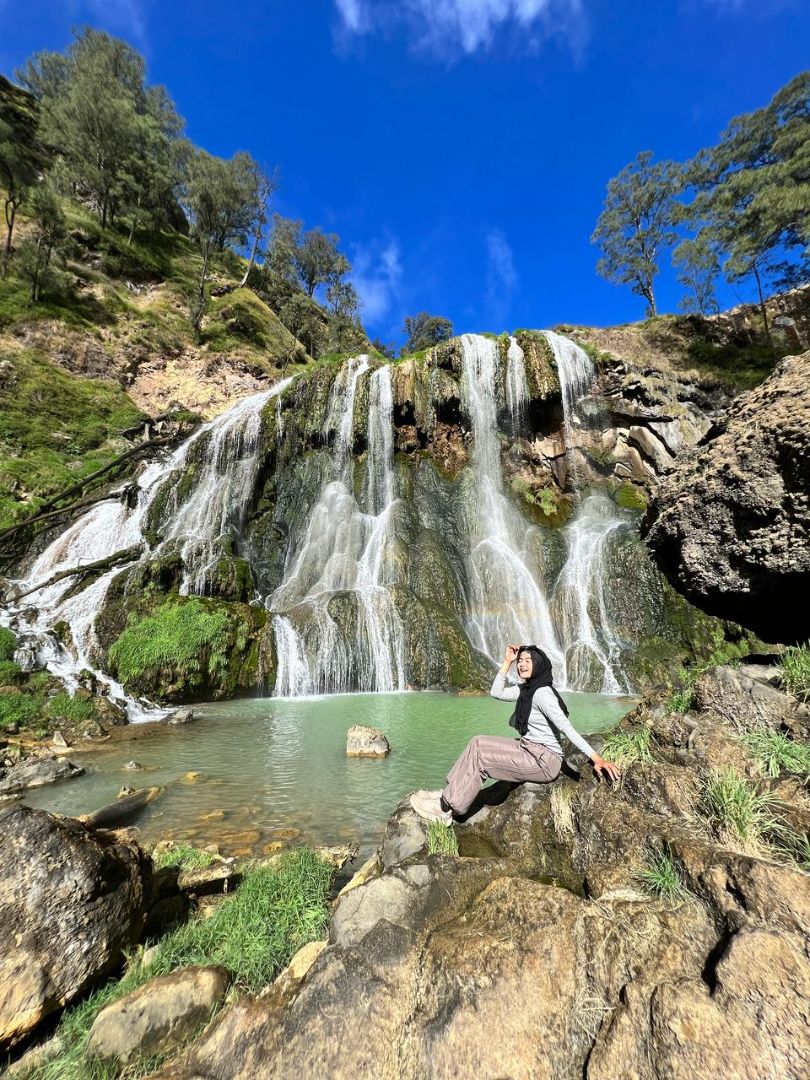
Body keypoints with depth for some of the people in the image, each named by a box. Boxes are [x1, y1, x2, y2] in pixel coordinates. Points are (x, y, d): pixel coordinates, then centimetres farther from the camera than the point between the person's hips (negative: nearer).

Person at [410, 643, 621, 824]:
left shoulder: (542, 693, -20)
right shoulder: (526, 689, 8)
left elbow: (566, 727, -25)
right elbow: (496, 692, 11)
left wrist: (596, 758, -31)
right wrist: (507, 662, 7)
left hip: (544, 760, -9)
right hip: (528, 749, 9)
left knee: (478, 756, -15)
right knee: (478, 743, -1)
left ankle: (446, 808, -3)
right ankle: (450, 795, 1)